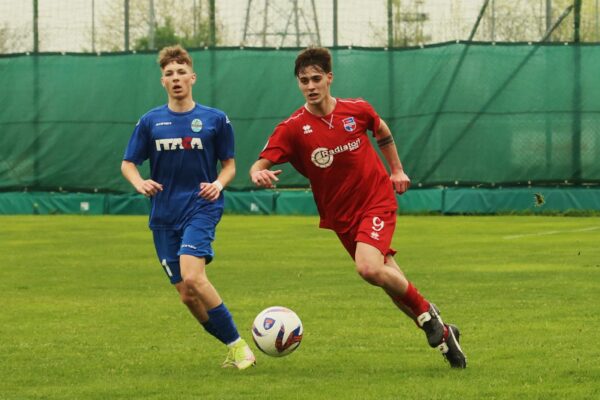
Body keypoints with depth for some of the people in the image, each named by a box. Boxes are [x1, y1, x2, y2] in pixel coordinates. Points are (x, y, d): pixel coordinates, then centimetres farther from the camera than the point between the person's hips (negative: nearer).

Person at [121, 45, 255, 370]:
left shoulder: (214, 119, 2)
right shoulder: (150, 121, 6)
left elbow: (229, 164, 10)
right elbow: (128, 163, 11)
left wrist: (219, 184, -12)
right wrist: (139, 182, -11)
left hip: (201, 208, -4)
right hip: (164, 215, 4)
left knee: (192, 277, -26)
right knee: (187, 294, 2)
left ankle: (238, 344, -15)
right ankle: (234, 348, 18)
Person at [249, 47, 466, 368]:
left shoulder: (356, 110, -7)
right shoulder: (293, 128, -11)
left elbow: (381, 130, 16)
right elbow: (260, 164, -20)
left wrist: (396, 169, 19)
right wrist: (259, 174, -43)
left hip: (377, 201, -2)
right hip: (341, 215, 2)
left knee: (369, 268, -27)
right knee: (390, 280, 6)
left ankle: (426, 312, -5)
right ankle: (442, 333, 24)